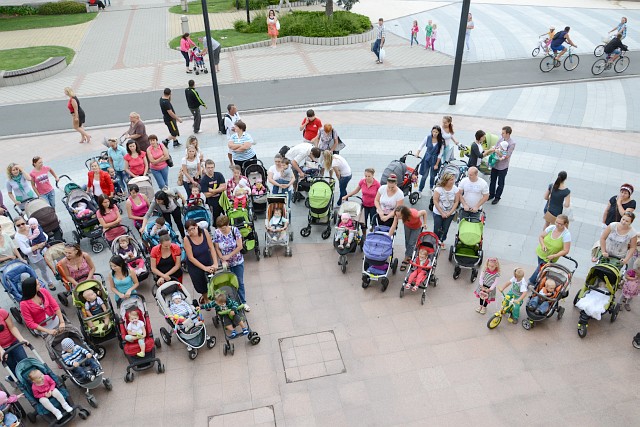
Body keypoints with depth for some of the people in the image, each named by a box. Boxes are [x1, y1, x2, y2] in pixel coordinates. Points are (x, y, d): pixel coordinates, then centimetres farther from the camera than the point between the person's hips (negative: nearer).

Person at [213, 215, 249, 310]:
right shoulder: (217, 233, -13)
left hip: (238, 262, 0)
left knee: (240, 283, 11)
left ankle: (243, 302, 25)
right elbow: (217, 249, -7)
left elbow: (240, 246, -17)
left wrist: (228, 256, -18)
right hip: (226, 263, 1)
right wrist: (223, 260, -17)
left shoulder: (235, 230, -17)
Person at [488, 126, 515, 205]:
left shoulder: (512, 143, -17)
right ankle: (491, 195, 36)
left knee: (500, 183, 10)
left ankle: (497, 197, 25)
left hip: (503, 166, -6)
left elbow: (508, 155, -20)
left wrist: (501, 158, -33)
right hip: (495, 164, 6)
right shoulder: (501, 139, 1)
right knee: (492, 181, 18)